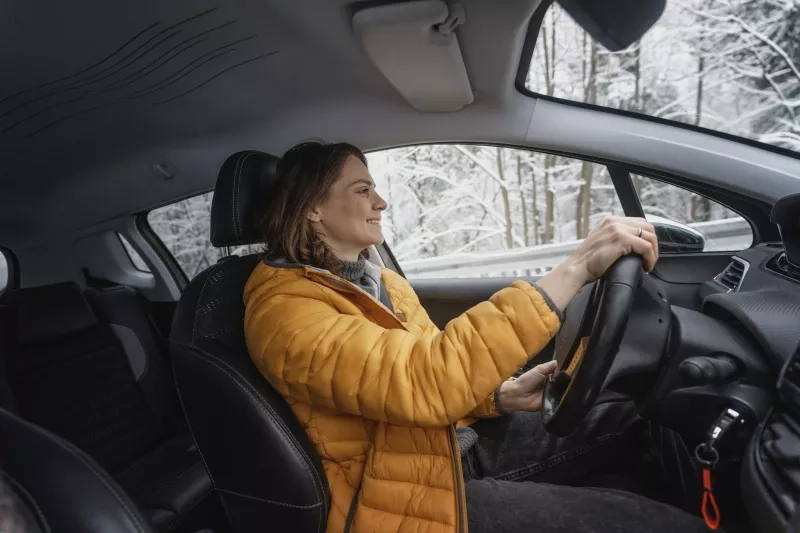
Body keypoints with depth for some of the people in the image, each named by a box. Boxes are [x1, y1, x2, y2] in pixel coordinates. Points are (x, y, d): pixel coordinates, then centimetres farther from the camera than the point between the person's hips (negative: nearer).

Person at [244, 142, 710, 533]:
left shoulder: (378, 282, 7)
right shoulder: (284, 308, -21)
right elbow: (421, 380, -36)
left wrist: (506, 394, -9)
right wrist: (575, 269, -36)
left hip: (461, 442, 8)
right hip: (410, 494, -7)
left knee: (632, 421, 1)